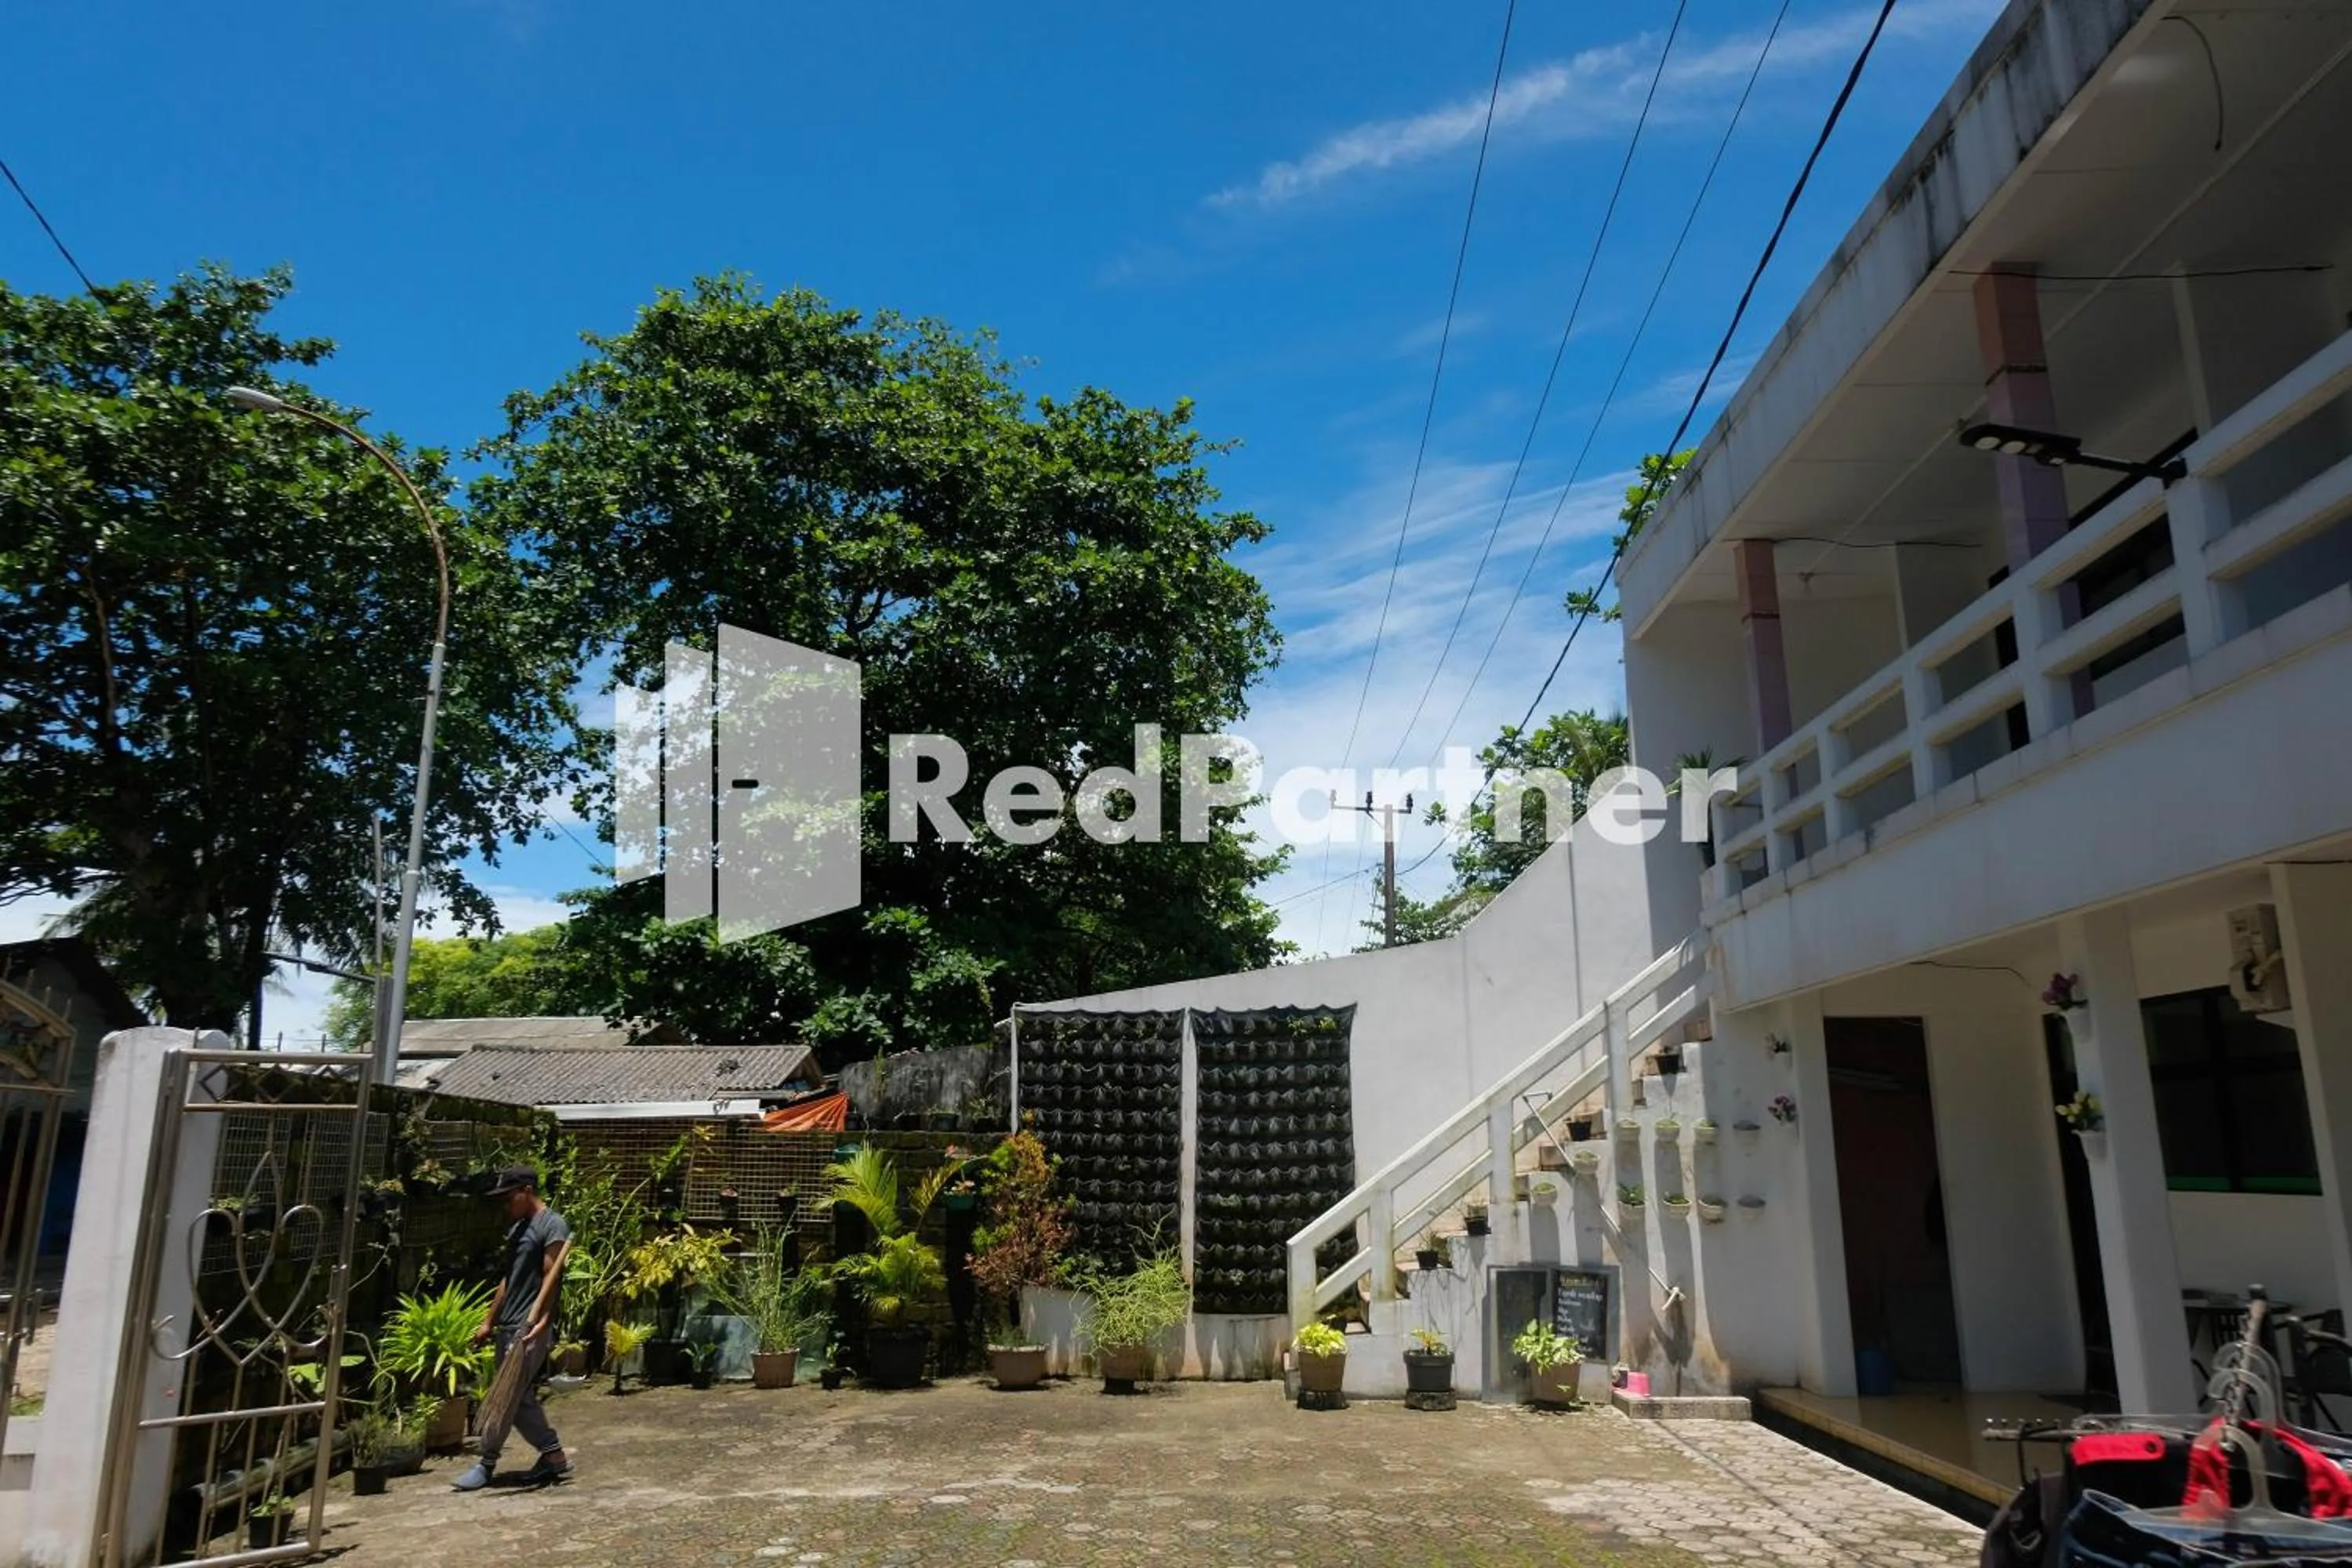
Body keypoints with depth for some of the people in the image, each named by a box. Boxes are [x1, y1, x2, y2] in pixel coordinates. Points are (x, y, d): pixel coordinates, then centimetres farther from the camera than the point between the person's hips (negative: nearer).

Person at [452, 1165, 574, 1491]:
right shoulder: (517, 1228, 18)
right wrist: (488, 1321, 20)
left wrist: (536, 1320, -25)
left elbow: (551, 1277, -16)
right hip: (508, 1327, 9)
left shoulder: (552, 1225, -9)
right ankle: (555, 1457, 17)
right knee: (520, 1398, 10)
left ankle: (486, 1465, 3)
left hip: (530, 1328, -9)